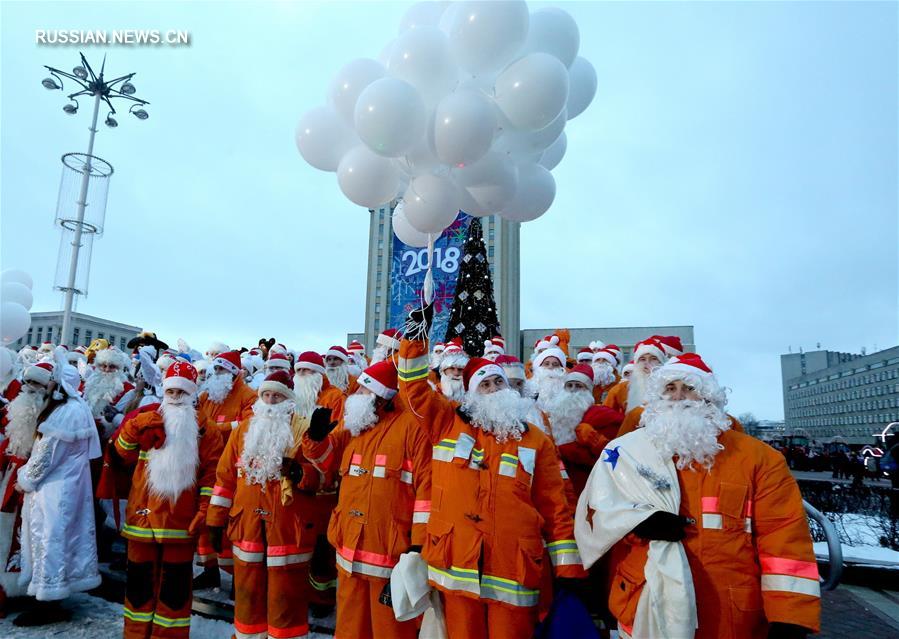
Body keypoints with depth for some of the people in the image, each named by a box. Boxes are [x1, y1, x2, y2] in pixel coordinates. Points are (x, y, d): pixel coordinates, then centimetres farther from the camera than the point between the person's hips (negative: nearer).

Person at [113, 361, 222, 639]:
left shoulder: (204, 429, -2)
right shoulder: (146, 420, 5)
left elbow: (211, 473, -4)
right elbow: (124, 452, 8)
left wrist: (204, 511, -10)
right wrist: (133, 429, -12)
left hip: (182, 519, -2)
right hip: (143, 515, 2)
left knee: (175, 580, 9)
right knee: (140, 576, 15)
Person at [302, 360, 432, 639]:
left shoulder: (409, 425, -12)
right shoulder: (351, 422, 10)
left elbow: (426, 483, -15)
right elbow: (329, 461, 18)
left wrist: (419, 542, -17)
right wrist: (316, 437, -4)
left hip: (390, 547, -6)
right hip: (350, 544, 7)